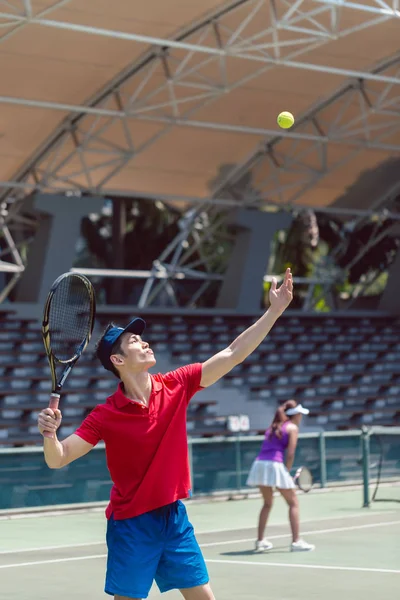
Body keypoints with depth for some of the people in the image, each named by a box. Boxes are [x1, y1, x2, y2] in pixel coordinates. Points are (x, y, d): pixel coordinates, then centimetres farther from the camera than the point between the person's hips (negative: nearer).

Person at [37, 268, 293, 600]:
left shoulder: (176, 386, -3)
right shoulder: (106, 415, -13)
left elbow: (233, 354, -2)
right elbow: (58, 460, -13)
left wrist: (275, 310, -6)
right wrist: (49, 433, -36)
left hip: (174, 517, 4)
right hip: (131, 525, -4)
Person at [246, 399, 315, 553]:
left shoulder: (273, 427, 24)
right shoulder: (293, 427, 5)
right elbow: (290, 453, -6)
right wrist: (287, 471, 3)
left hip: (259, 464, 7)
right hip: (275, 465, -6)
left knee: (267, 503, 23)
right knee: (293, 503, 5)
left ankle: (260, 541, 22)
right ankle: (296, 541, -2)